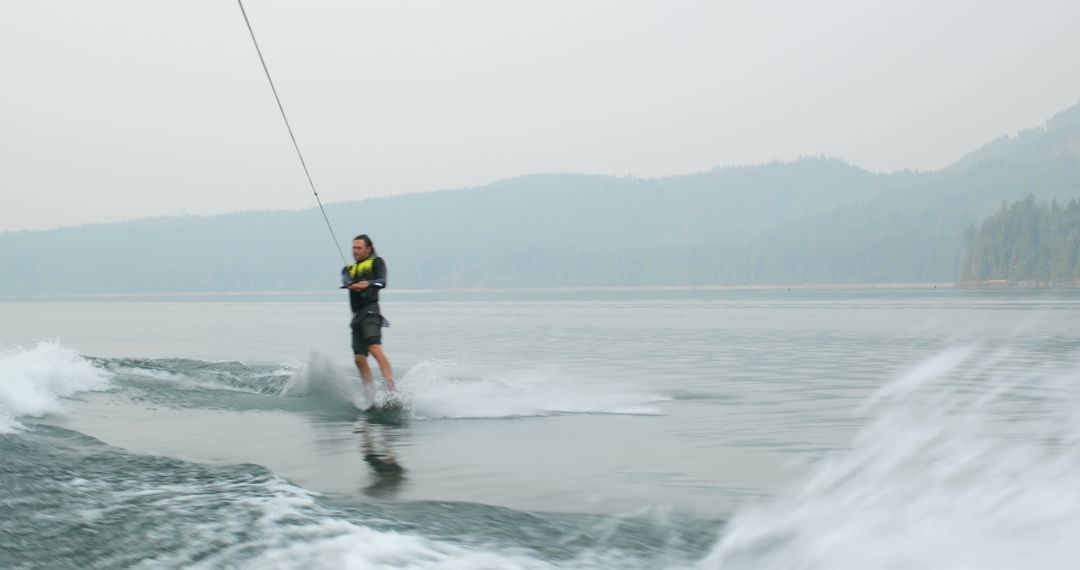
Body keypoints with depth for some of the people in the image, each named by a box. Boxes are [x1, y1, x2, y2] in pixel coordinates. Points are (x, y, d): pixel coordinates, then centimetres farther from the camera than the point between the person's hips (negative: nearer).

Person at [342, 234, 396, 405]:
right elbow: (346, 280, 1)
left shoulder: (376, 262, 11)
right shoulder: (349, 269, 25)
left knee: (375, 349, -24)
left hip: (370, 311, -6)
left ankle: (392, 389, -33)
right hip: (357, 315, 6)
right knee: (359, 358, -2)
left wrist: (368, 284, -31)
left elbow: (382, 281, -8)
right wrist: (352, 285, -25)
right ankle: (372, 397, 0)